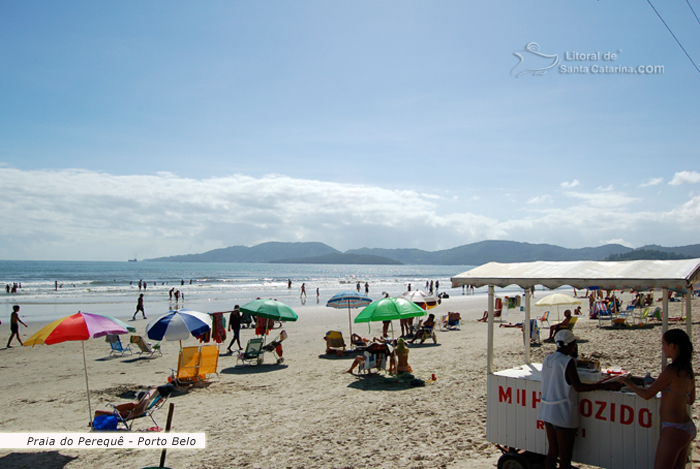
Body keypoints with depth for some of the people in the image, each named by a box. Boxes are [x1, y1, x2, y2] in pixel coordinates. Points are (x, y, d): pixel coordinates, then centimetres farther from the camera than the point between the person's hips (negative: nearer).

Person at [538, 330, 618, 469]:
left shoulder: (547, 359, 8)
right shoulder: (568, 361, -16)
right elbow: (578, 387, -22)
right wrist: (605, 386, -20)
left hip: (547, 411, 8)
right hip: (563, 414, -8)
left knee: (552, 452, 17)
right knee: (565, 457, 2)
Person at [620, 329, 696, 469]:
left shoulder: (671, 371, -20)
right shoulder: (688, 371, 5)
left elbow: (647, 395, -14)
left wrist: (629, 383, 3)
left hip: (673, 431, -9)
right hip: (688, 428, 9)